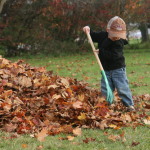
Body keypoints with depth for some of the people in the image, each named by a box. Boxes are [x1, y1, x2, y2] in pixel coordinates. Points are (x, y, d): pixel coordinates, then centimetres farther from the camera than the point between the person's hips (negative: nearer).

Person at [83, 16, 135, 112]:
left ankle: (129, 105, 0)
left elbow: (114, 56, -27)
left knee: (122, 88, -7)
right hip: (106, 70, 5)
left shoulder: (119, 42, -17)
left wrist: (101, 52, -26)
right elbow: (92, 36, 16)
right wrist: (88, 30, -4)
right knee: (105, 90, 5)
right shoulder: (102, 36, -2)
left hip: (118, 69, -5)